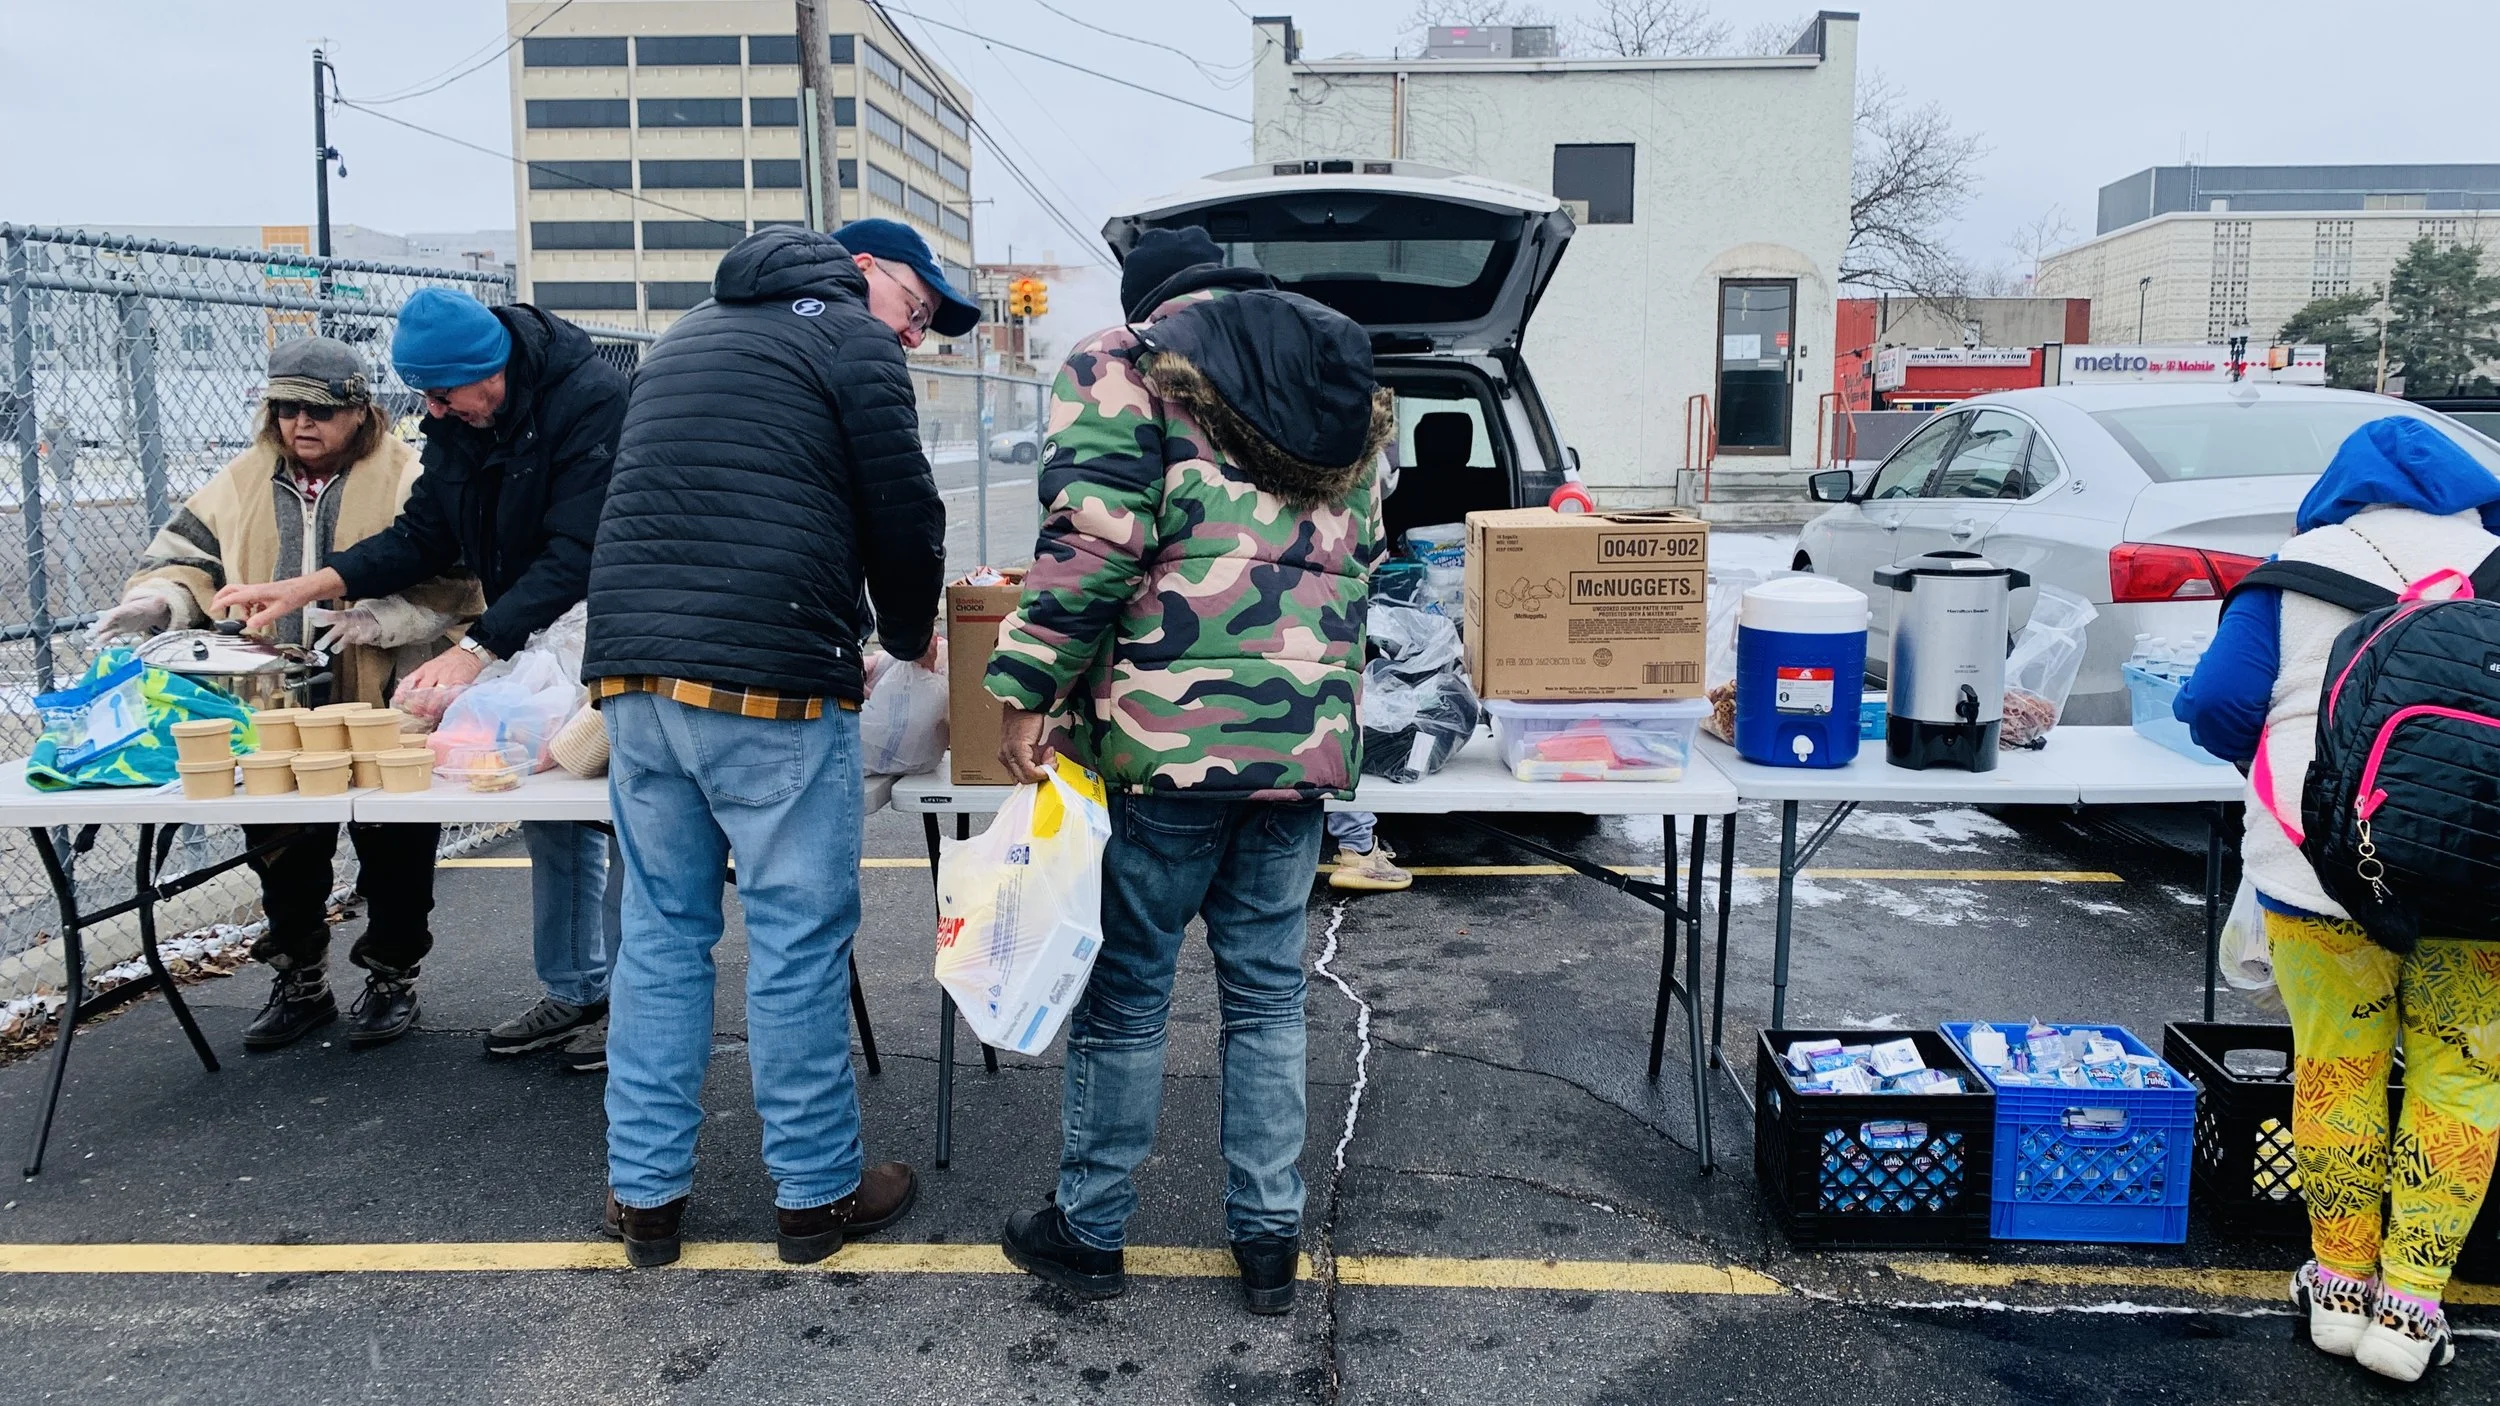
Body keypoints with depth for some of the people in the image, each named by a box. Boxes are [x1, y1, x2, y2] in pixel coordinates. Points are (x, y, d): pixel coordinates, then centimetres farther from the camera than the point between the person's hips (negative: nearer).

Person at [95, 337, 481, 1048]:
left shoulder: (409, 479, -5)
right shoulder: (245, 480, 10)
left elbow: (453, 585, -11)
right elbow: (190, 556, 13)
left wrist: (379, 616, -24)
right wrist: (158, 599, -8)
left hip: (385, 712, -4)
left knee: (394, 851, 7)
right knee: (283, 854, 14)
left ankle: (393, 976, 26)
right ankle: (300, 981, 32)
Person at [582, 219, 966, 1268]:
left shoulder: (687, 336, 27)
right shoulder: (849, 337, 2)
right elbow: (904, 514, -2)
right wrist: (910, 637, 16)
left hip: (632, 668, 8)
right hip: (769, 679, -7)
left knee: (662, 929, 13)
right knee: (799, 937, 2)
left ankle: (644, 1191, 19)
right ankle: (815, 1191, 14)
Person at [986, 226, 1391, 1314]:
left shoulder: (1120, 366, -2)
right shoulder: (1347, 384, 18)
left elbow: (1089, 545, -15)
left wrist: (1023, 692, -10)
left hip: (1161, 736, -5)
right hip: (1307, 736, 6)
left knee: (1124, 990, 9)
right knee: (1268, 991, 15)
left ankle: (1089, 1232, 24)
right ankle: (1269, 1235, 24)